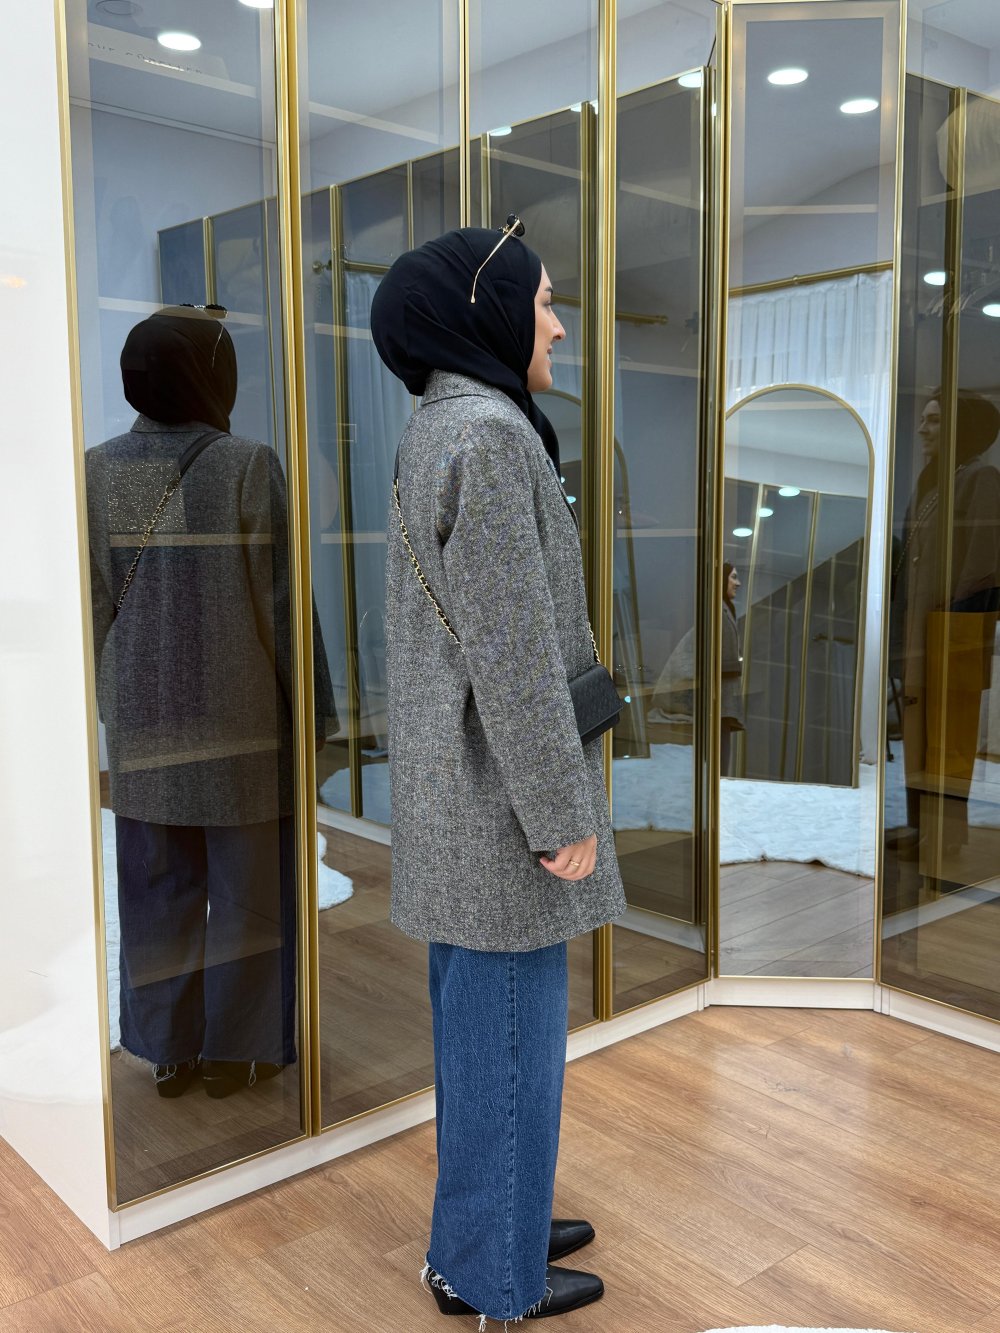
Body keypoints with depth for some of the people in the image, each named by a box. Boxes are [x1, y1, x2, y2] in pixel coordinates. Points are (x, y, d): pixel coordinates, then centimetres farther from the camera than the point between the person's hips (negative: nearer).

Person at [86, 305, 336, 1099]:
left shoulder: (99, 472, 1)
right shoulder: (247, 467, -12)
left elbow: (93, 604, 4)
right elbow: (280, 599, -12)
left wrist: (111, 704, 14)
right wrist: (312, 706, -3)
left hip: (144, 720, 4)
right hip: (239, 719, -4)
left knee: (158, 886, 14)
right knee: (248, 885, 10)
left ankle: (170, 1050, 25)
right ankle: (235, 1049, 20)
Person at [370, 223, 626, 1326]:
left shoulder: (436, 436, 11)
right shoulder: (485, 435, -20)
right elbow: (513, 647, -23)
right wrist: (564, 815, -17)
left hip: (457, 785, 10)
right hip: (499, 791, -10)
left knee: (478, 1014, 19)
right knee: (510, 1026, 5)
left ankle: (489, 1216, 36)